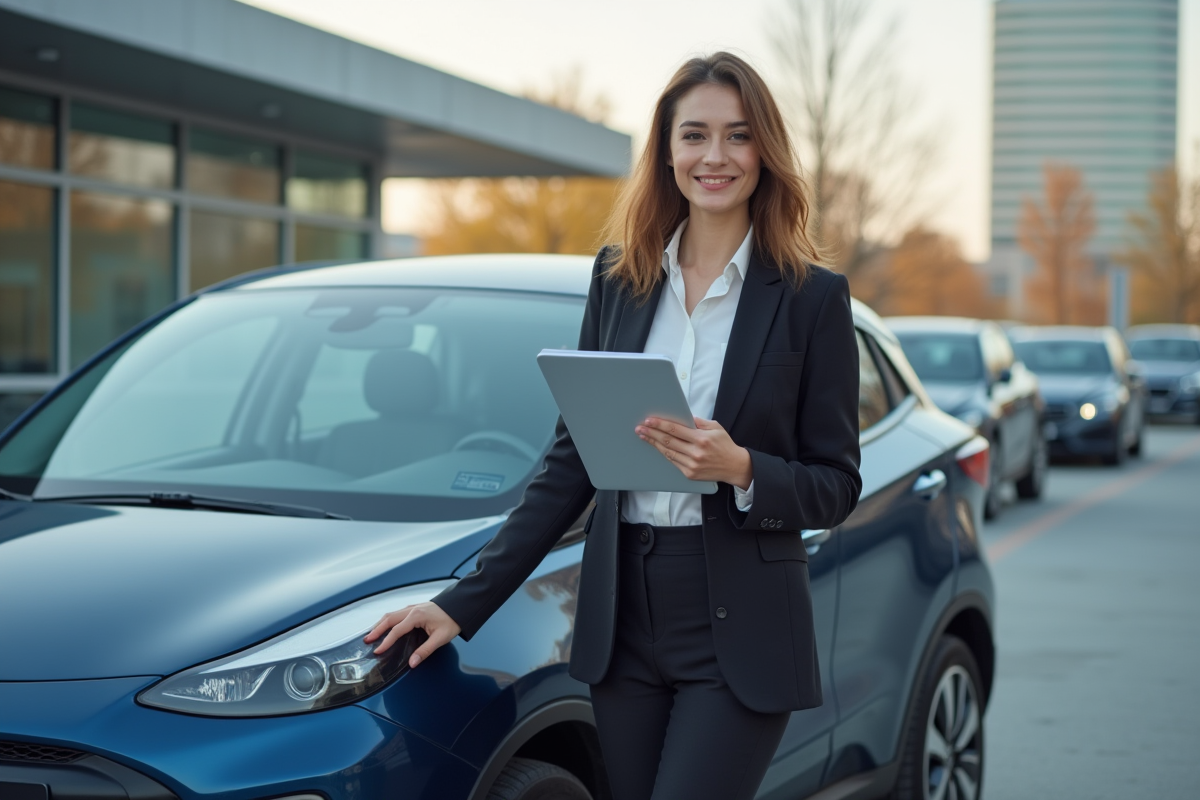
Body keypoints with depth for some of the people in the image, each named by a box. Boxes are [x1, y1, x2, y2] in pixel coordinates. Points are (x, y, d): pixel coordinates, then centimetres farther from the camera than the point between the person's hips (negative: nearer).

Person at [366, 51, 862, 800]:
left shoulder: (813, 296, -3)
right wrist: (463, 603, 3)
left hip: (742, 633, -4)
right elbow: (571, 462, 9)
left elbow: (838, 486, -1)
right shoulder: (619, 280, 8)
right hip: (624, 621, 4)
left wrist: (740, 469, -21)